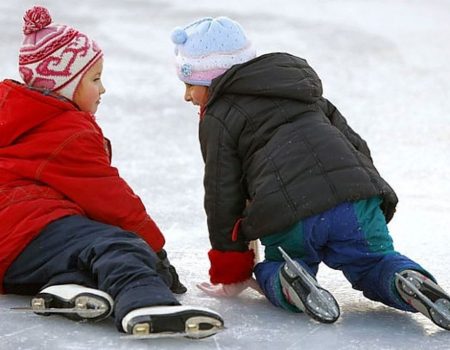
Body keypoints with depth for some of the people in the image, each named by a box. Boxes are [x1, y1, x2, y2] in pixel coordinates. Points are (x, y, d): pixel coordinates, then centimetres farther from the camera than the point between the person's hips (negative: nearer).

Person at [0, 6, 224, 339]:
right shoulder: (71, 135, -4)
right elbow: (109, 199, -4)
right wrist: (155, 246, 6)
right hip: (29, 233, -11)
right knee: (116, 247, -30)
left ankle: (69, 285, -23)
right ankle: (144, 304, -62)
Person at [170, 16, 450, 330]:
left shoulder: (218, 119, 14)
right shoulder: (306, 94, 34)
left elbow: (223, 197, 11)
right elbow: (355, 143, 29)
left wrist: (230, 274, 20)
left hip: (286, 214, -4)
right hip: (358, 199, 4)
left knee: (273, 268, 23)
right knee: (375, 264, 20)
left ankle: (289, 281, -15)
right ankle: (411, 283, -16)